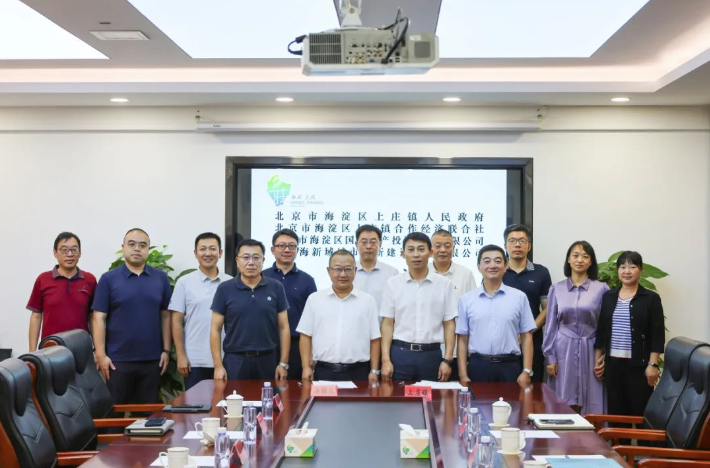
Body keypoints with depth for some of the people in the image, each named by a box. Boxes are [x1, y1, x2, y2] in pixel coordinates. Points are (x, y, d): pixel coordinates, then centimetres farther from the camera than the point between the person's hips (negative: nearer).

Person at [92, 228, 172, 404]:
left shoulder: (161, 278, 6)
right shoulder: (108, 279, -1)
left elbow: (165, 316, 8)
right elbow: (99, 318, -3)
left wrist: (166, 350, 3)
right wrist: (101, 354, -9)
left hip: (152, 360, 2)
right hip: (118, 360, -2)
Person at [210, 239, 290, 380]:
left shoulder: (276, 288, 2)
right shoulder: (224, 289, 0)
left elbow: (283, 327, 4)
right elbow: (215, 329, 1)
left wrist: (283, 363, -1)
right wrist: (218, 365, -5)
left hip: (267, 360, 1)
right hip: (235, 360, -1)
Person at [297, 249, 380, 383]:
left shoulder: (368, 301, 5)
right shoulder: (314, 299, 6)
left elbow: (374, 339, 5)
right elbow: (306, 335, 6)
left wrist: (374, 371, 0)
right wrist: (307, 367, -2)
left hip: (358, 372, 0)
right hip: (324, 371, 0)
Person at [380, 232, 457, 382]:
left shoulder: (444, 284, 2)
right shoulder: (393, 284, 2)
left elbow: (449, 324, 3)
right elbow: (387, 323, 2)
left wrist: (447, 360, -4)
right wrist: (386, 359, -6)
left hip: (432, 354, 0)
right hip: (400, 353, 0)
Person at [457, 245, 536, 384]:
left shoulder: (519, 297, 3)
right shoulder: (466, 299, 4)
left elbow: (527, 336, 4)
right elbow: (462, 339, 5)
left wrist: (526, 371, -3)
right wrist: (463, 375, -1)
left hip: (509, 367, 0)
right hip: (478, 366, 0)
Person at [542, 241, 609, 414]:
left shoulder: (601, 289, 0)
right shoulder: (556, 289, 4)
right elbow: (551, 325, 6)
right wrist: (550, 357, 1)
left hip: (590, 351, -1)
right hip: (564, 351, 1)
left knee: (591, 407, 1)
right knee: (564, 407, 3)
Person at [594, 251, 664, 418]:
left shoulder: (651, 298, -2)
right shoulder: (608, 297, 10)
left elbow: (657, 334, -5)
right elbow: (601, 330, 13)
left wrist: (653, 364, -11)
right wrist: (597, 360, 11)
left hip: (639, 365, -4)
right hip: (612, 363, 4)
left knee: (641, 412, -2)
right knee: (616, 412, 7)